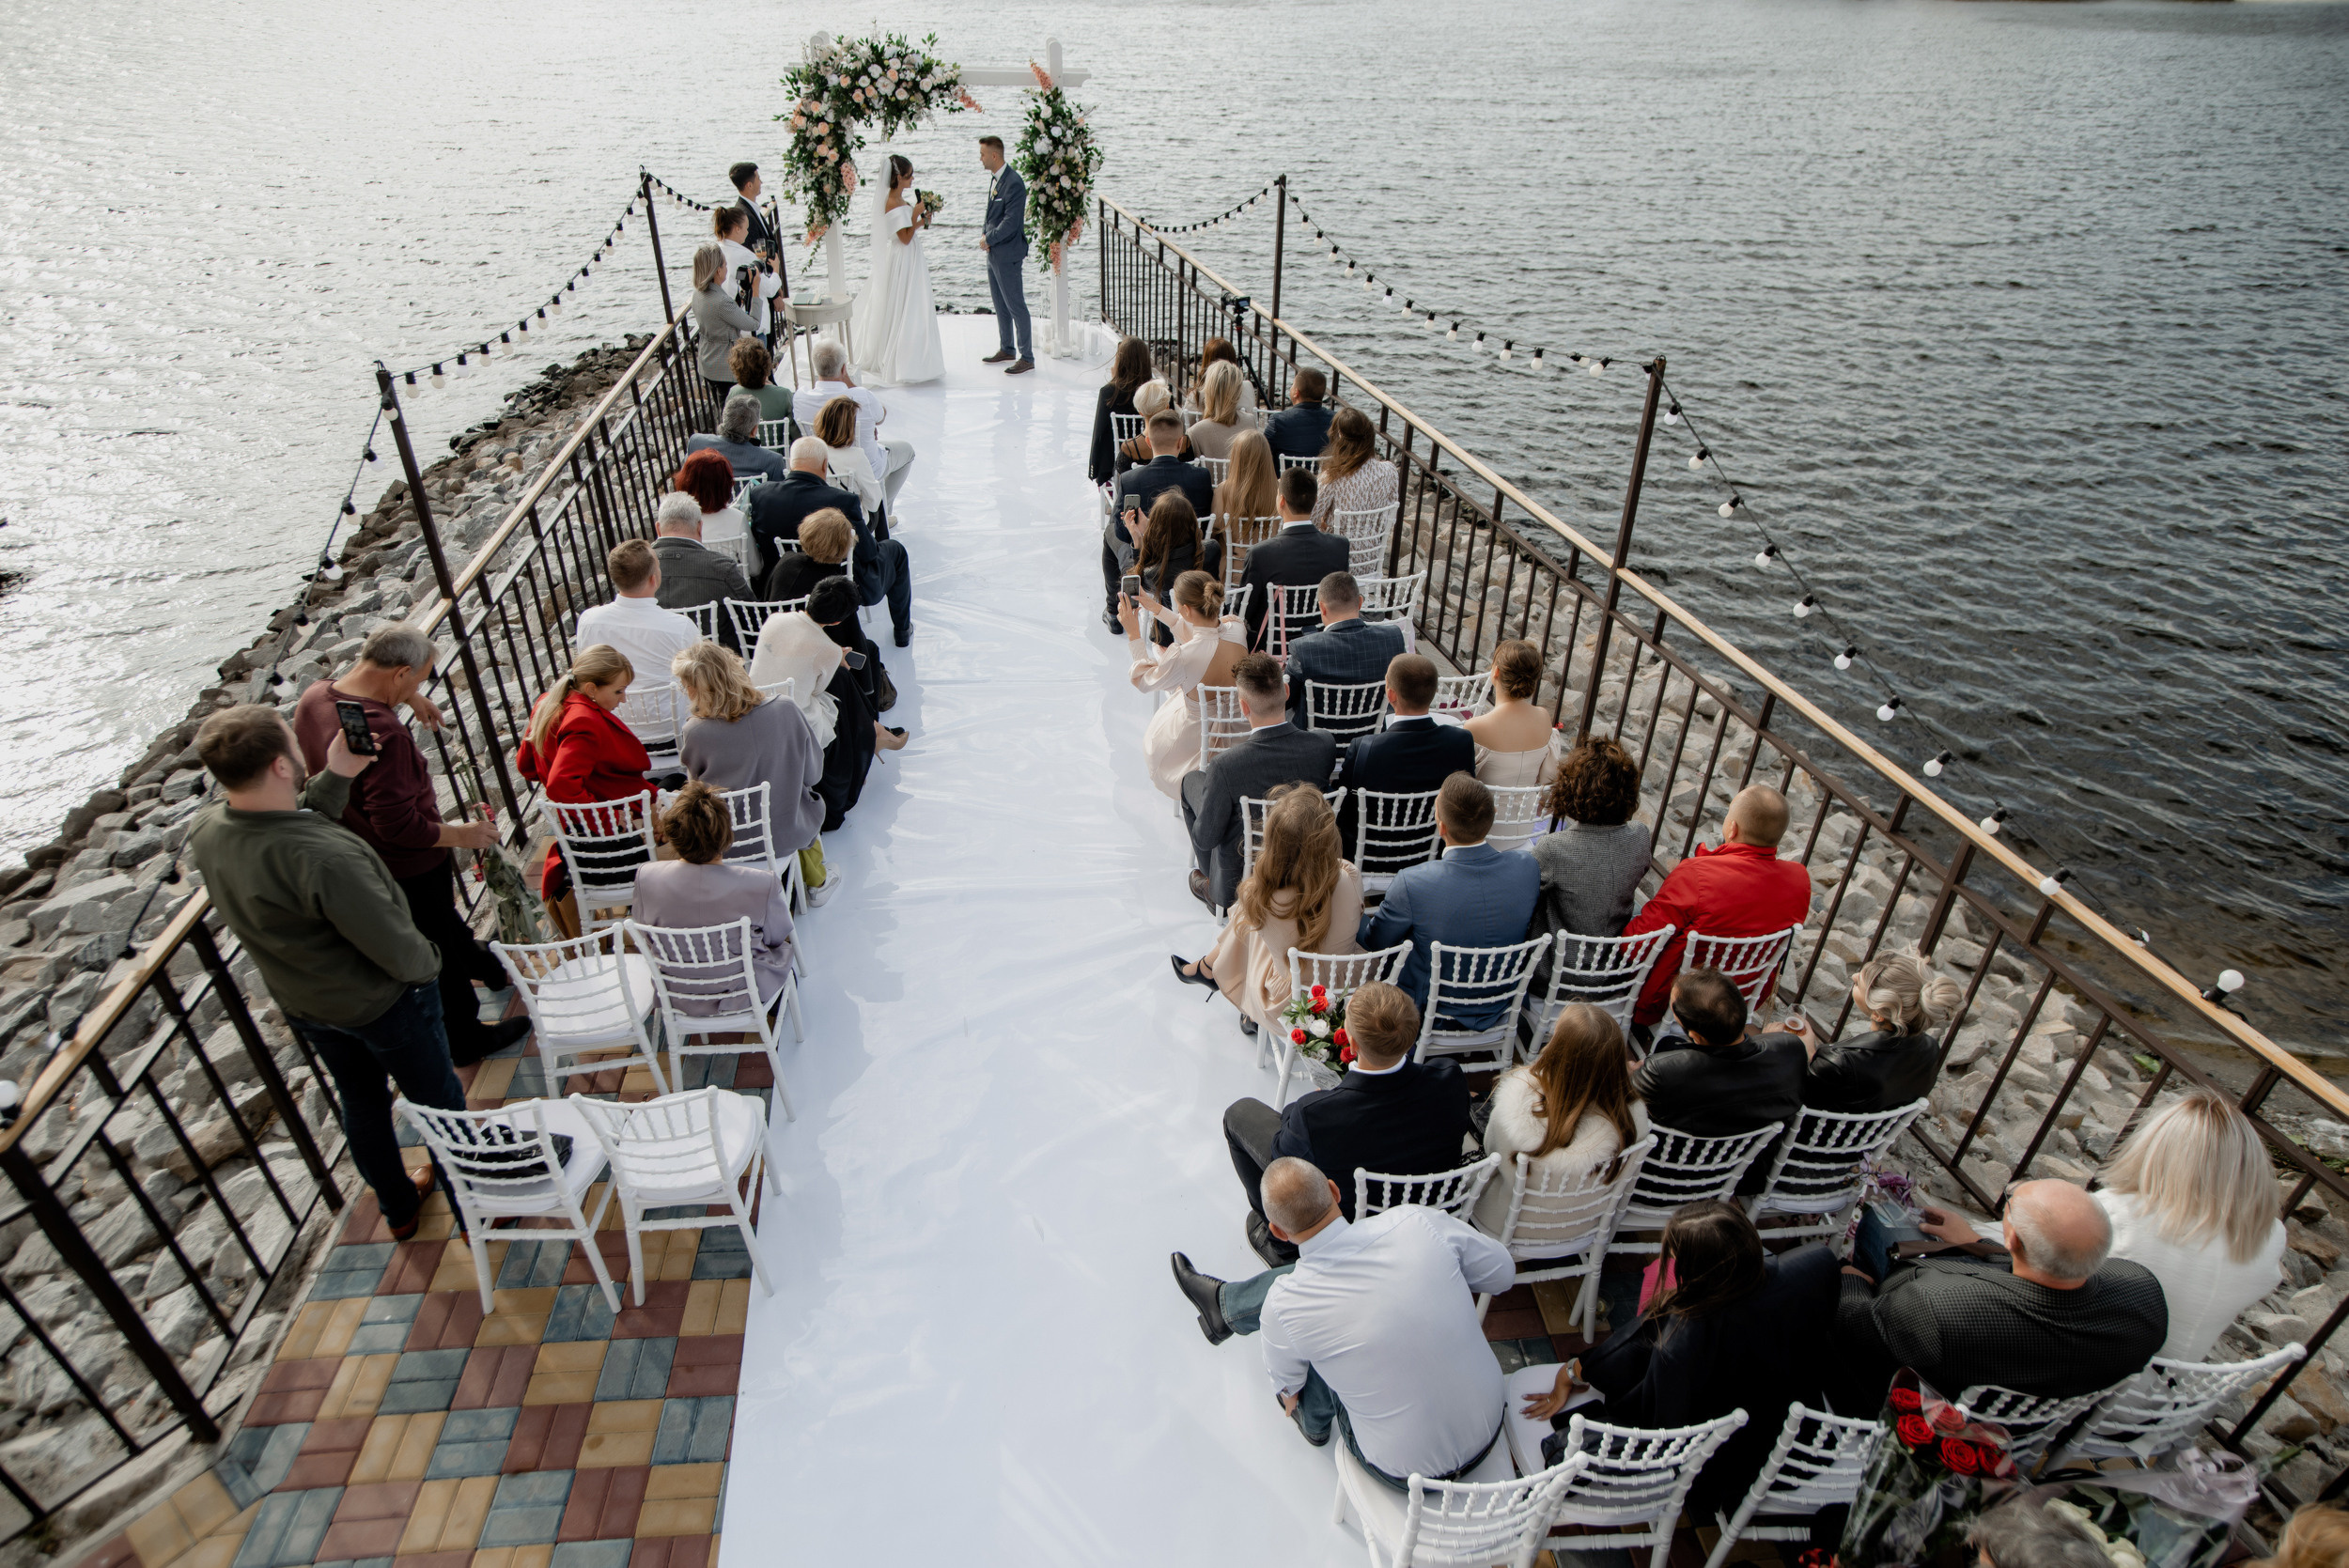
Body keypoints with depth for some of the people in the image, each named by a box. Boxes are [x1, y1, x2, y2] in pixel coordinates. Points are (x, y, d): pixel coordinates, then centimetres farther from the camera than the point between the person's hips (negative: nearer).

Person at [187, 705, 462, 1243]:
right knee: (439, 1101, 17)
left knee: (360, 1098, 29)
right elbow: (400, 954, -31)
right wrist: (429, 961, -10)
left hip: (302, 1005, 7)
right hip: (382, 1002, -7)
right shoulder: (326, 859, -41)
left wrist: (336, 777, -5)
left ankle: (398, 1207, 51)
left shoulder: (205, 831, -19)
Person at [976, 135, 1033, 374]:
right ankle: (1007, 349, 30)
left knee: (1016, 305, -4)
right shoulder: (994, 179, 10)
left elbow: (1011, 223, -22)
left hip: (1008, 254, -9)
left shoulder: (1014, 183, -18)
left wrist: (988, 240, -13)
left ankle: (1026, 357, 2)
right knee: (1000, 305, 17)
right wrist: (984, 234, 2)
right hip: (994, 253, 9)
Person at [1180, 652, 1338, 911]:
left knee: (1192, 779, 16)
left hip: (1238, 883, -4)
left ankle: (1214, 890, 30)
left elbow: (1204, 839, -20)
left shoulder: (1225, 765, -32)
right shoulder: (1325, 744, -21)